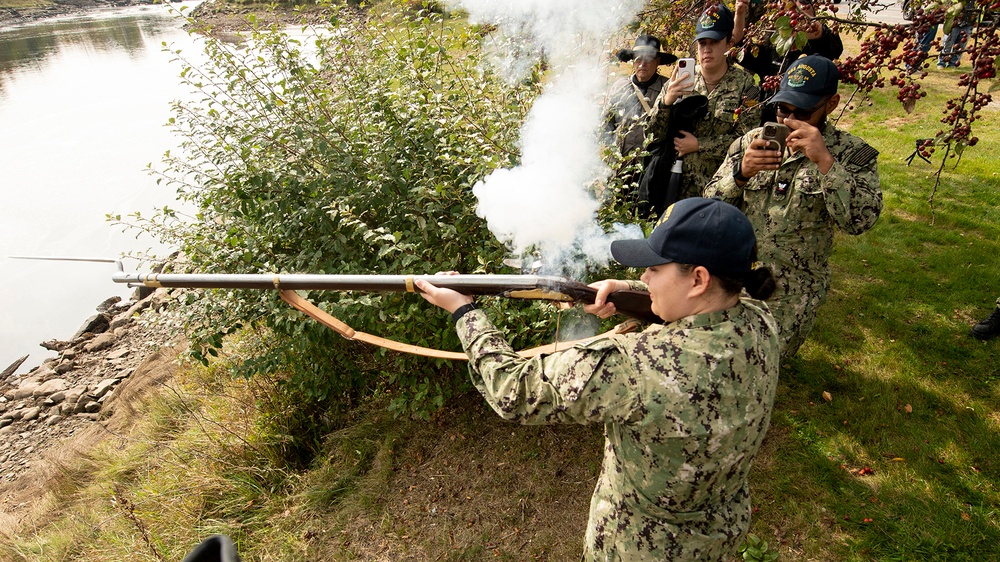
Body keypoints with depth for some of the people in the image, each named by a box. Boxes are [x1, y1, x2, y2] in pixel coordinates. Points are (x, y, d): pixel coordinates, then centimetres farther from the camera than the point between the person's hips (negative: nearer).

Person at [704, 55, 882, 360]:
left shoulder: (852, 154, -7)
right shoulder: (752, 142, 0)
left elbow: (860, 219, -23)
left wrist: (824, 160, -31)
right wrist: (741, 172, -25)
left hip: (790, 298, -2)